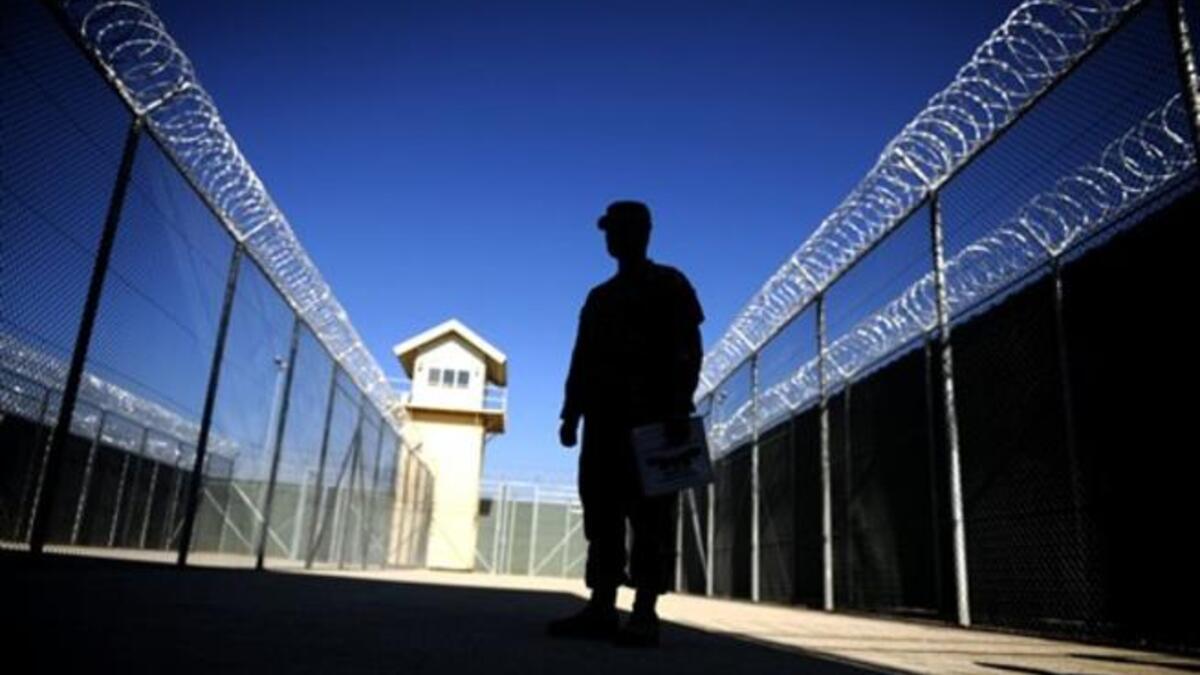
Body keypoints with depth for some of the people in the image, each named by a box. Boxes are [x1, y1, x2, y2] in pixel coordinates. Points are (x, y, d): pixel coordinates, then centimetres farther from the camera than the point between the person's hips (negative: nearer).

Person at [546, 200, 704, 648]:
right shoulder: (600, 296, 23)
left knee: (649, 514, -8)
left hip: (651, 416, -6)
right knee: (601, 511, 1)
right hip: (605, 416, 6)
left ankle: (645, 614, -7)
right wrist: (571, 413, 8)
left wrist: (679, 409, -16)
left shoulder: (669, 285, 7)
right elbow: (582, 358, 19)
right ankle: (601, 609, 3)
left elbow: (688, 351, -3)